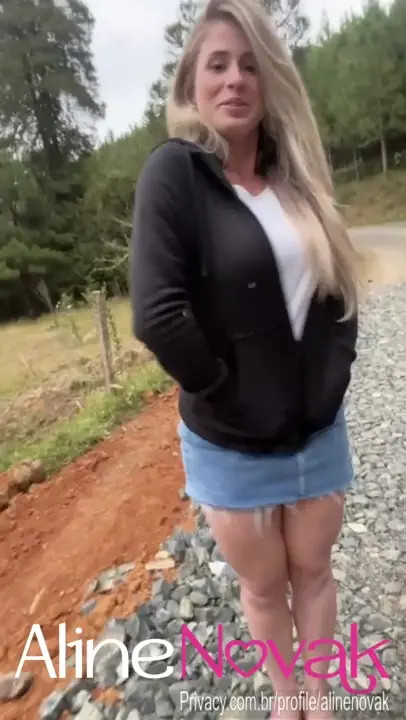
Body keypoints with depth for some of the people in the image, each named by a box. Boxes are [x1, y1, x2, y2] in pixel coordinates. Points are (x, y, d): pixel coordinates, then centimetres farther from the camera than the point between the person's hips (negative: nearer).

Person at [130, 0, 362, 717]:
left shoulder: (296, 176, 4)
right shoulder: (173, 172, -12)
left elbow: (340, 289, 9)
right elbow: (157, 314, -23)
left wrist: (330, 379, -2)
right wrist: (233, 395, -15)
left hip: (318, 431, 4)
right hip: (232, 444, -4)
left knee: (313, 571, 21)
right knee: (263, 585, 18)